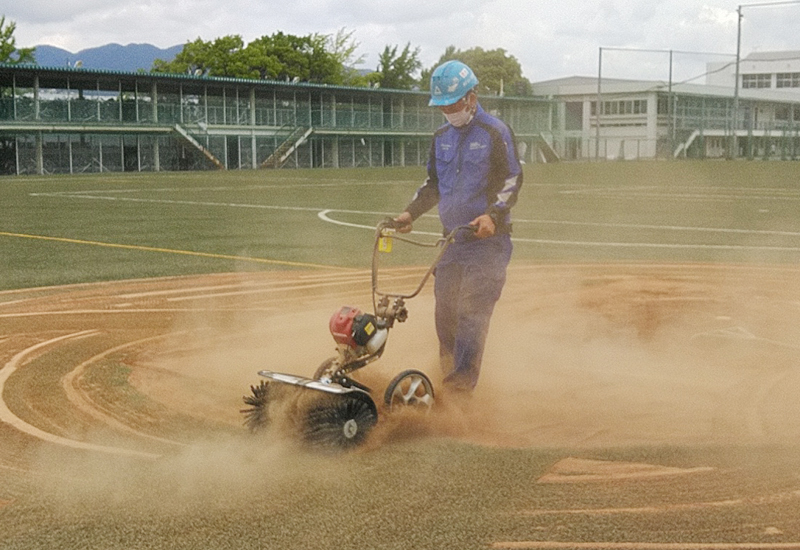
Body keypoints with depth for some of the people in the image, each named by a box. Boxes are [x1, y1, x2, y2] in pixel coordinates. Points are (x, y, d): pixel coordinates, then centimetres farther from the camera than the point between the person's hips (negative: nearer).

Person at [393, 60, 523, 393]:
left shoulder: (495, 133, -4)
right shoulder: (442, 137, 16)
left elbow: (512, 179, -8)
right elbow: (433, 183, 23)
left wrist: (493, 215, -23)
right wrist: (411, 213, 9)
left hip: (488, 240, -7)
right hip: (452, 238, 7)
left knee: (473, 310, -14)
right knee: (445, 311, 5)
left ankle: (463, 382, -17)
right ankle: (447, 375, 16)